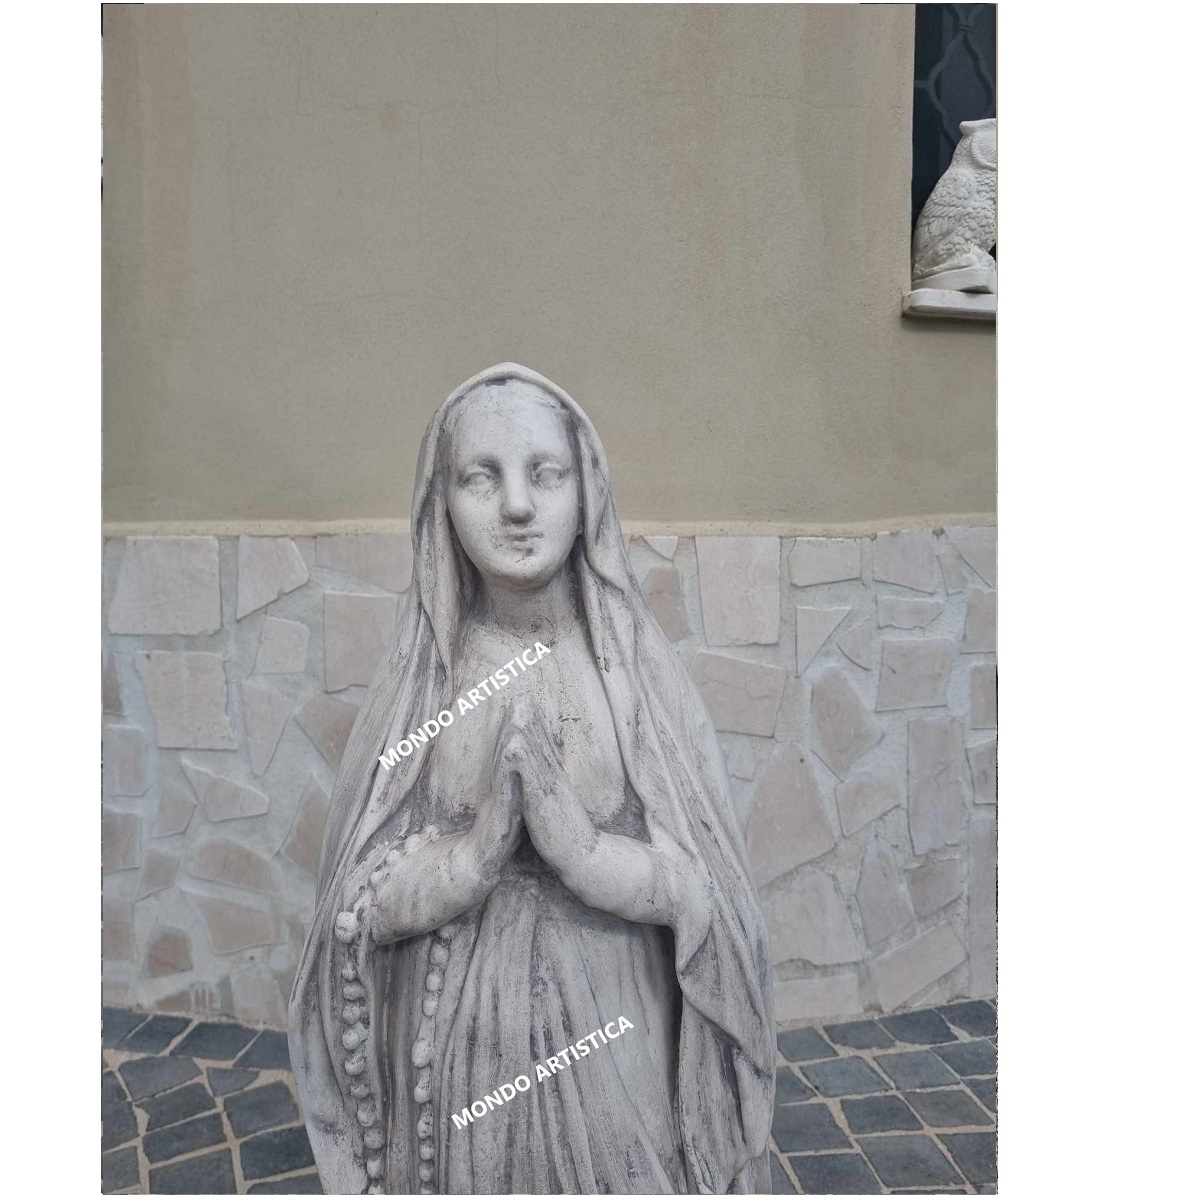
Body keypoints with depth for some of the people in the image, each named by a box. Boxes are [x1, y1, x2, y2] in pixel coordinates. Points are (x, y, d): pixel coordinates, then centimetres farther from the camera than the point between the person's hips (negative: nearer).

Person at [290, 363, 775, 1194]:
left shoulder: (641, 665, -9)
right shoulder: (418, 678, -7)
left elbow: (710, 888, -9)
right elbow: (360, 906, -6)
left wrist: (586, 850, -26)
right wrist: (476, 851, -24)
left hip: (612, 1041, 0)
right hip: (460, 1045, 1)